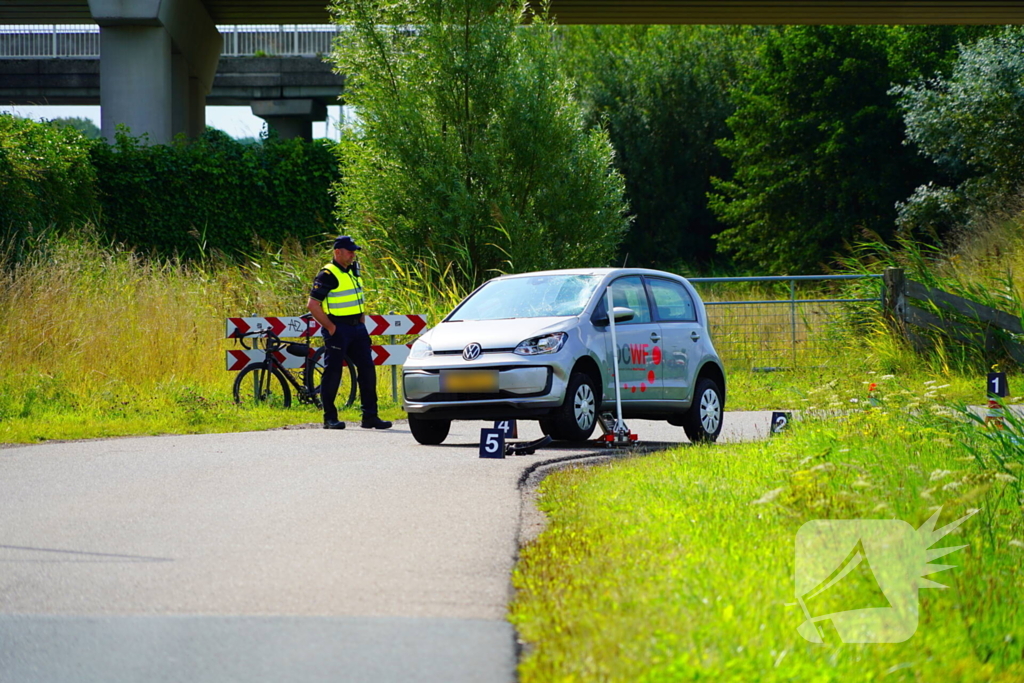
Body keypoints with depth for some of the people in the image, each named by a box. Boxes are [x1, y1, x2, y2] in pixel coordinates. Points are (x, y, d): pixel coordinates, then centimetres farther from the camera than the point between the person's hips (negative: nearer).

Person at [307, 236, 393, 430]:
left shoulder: (354, 270, 12)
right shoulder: (327, 275, -12)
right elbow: (312, 305, -15)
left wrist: (362, 322, 15)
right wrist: (330, 327, -15)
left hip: (357, 328, 7)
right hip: (337, 330, -7)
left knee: (367, 369, 4)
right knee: (333, 372, -3)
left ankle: (370, 416, 8)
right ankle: (330, 418, 3)